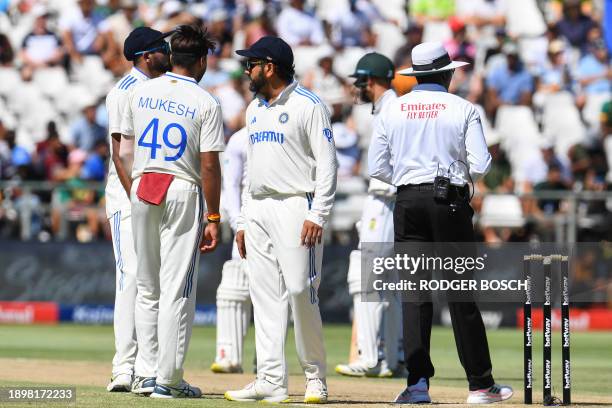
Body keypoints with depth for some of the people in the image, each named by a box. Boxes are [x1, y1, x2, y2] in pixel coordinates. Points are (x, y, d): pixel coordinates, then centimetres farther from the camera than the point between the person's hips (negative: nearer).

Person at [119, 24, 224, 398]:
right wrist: (213, 219, -6)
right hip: (183, 192, -4)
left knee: (147, 289, 13)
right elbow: (209, 166, -10)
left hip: (141, 189, 4)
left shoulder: (141, 92, 6)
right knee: (177, 290, -2)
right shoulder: (205, 103, -7)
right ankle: (168, 379, -3)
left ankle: (146, 371, 13)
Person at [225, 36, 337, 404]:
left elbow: (327, 163, -10)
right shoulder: (255, 110, 19)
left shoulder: (308, 105, -5)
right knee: (266, 296, 3)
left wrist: (318, 215, -18)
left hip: (295, 206, -8)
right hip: (258, 210, 8)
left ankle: (315, 375, 1)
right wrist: (243, 221, 17)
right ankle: (272, 382, 2)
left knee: (300, 290, -12)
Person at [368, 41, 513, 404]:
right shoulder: (463, 109, -2)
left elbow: (377, 167, 5)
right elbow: (480, 166, -7)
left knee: (414, 292, 3)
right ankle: (480, 384, 4)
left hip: (407, 202, 2)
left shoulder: (393, 110, 6)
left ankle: (418, 382, -4)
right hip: (450, 201, -2)